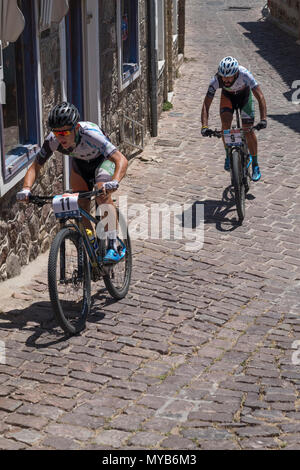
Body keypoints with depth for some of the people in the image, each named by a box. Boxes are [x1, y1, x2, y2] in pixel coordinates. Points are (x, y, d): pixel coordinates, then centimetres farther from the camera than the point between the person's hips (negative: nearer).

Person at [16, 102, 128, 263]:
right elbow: (35, 167, -21)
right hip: (79, 163, 5)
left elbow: (122, 160, -51)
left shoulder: (91, 134, -43)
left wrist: (114, 182, -69)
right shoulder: (52, 140, -31)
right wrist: (26, 188, -40)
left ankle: (113, 248, -27)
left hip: (102, 159, -4)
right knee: (81, 206, -3)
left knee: (103, 196, -28)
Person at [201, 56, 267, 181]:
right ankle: (228, 156, -3)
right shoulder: (216, 80, -35)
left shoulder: (245, 75, -40)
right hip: (228, 96, 1)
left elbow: (260, 97, -40)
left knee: (248, 129, -10)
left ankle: (255, 165, 5)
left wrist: (263, 119, -51)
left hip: (244, 95, -1)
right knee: (225, 122, -24)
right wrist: (204, 126, -45)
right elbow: (206, 104, -32)